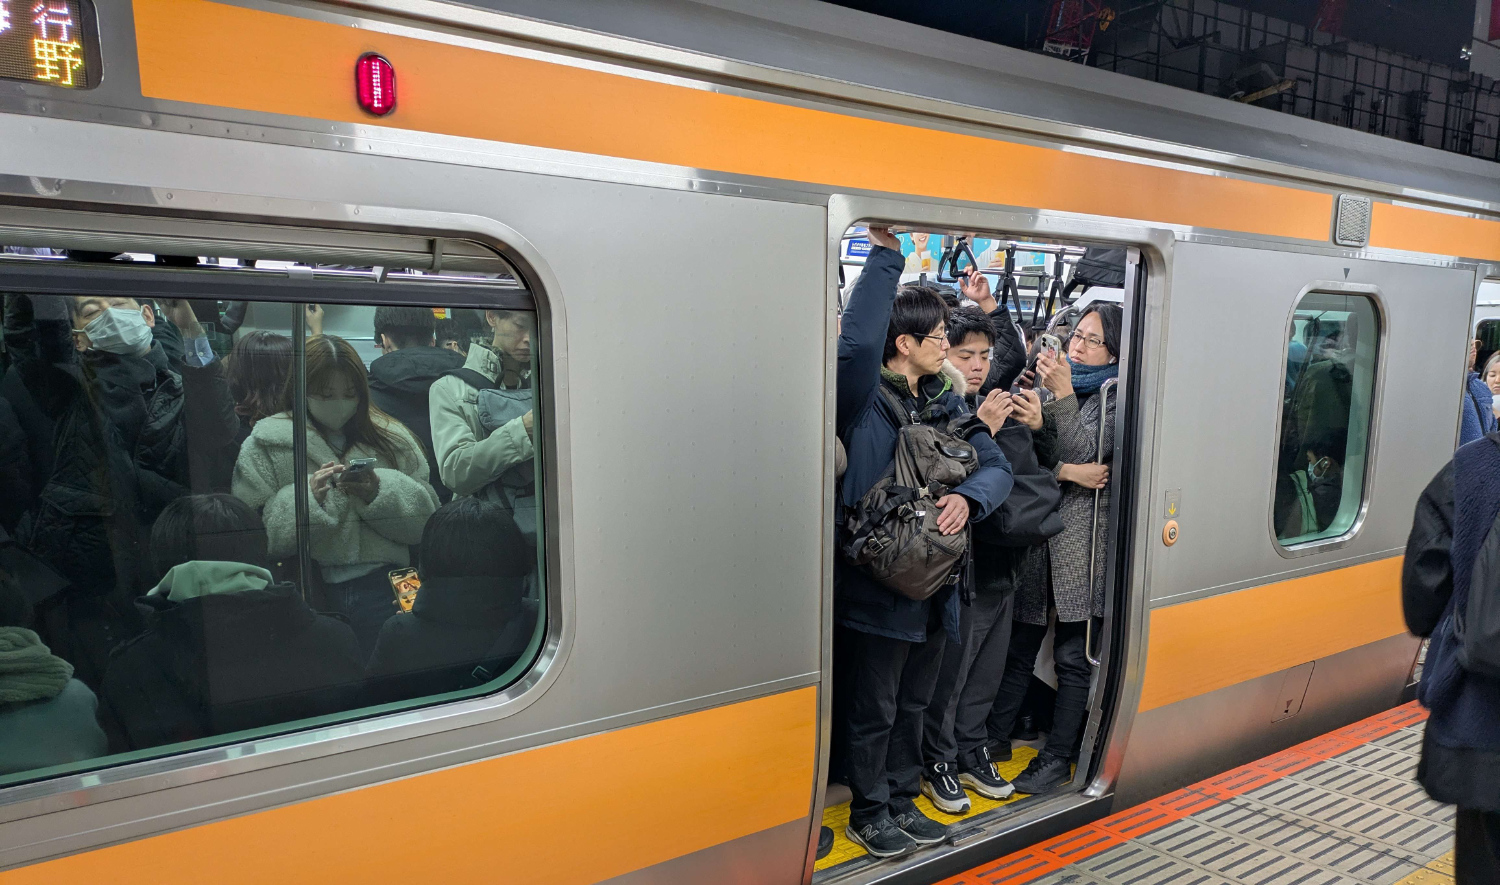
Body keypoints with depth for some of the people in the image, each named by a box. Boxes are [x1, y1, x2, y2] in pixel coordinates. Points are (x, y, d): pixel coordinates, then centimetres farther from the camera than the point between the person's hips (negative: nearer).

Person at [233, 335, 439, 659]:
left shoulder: (392, 438, 9)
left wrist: (380, 492, -14)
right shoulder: (265, 444, 4)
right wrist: (308, 498, -18)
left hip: (382, 589, 1)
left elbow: (426, 519, 2)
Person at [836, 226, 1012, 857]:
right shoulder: (867, 401, -13)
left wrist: (968, 496, -21)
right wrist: (885, 255, -29)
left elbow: (997, 467, 1)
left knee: (913, 704, 21)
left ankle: (900, 801, 40)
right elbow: (856, 341, -34)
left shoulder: (948, 404, 8)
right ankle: (868, 814, 30)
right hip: (876, 584, -7)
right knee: (874, 710, 10)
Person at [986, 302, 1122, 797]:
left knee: (1071, 653, 4)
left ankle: (1058, 759, 16)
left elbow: (1084, 455, -13)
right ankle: (996, 737, 25)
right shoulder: (1050, 382, 12)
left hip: (1082, 537, -4)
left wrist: (1063, 395, -16)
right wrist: (1063, 471, -13)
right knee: (1020, 644, 11)